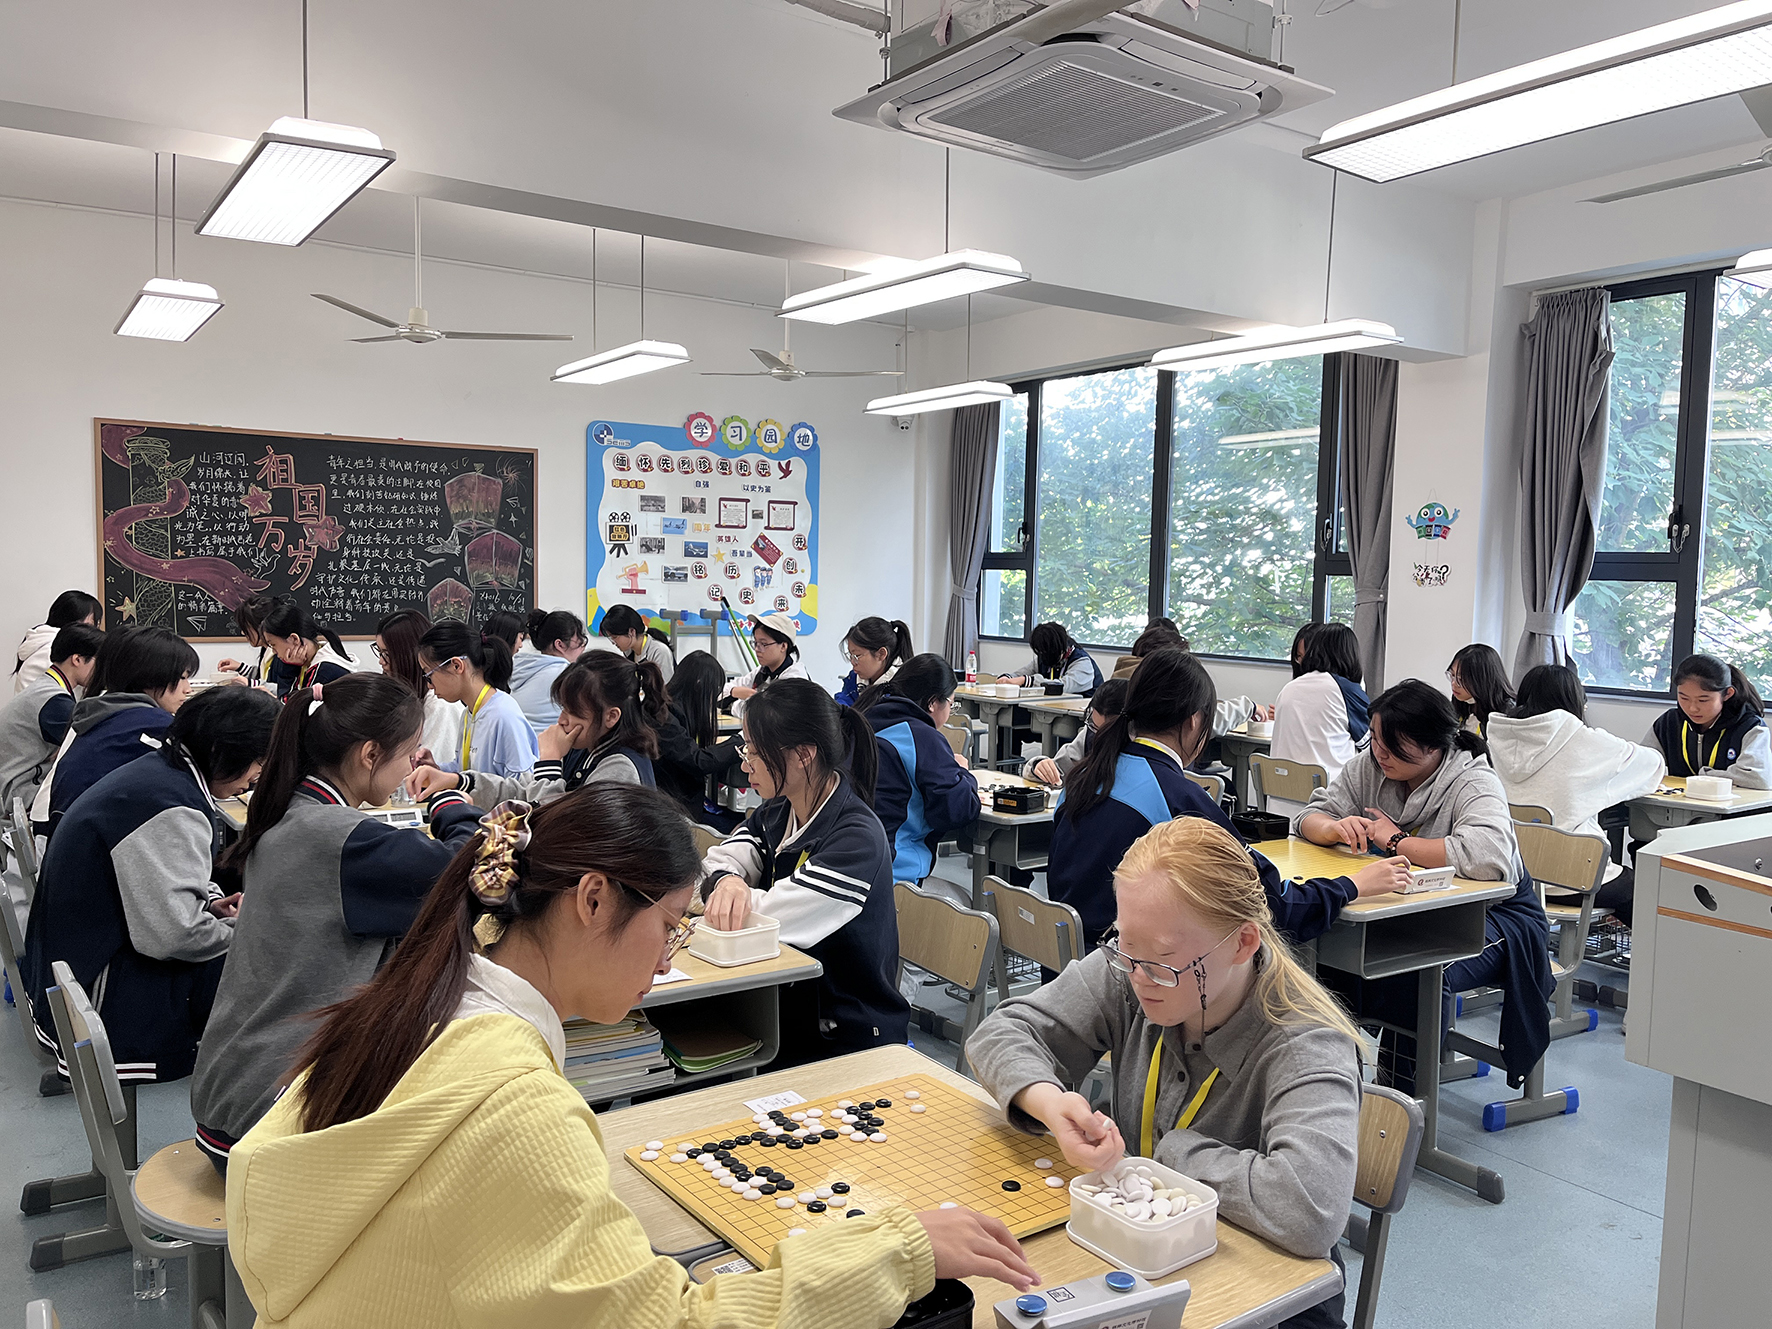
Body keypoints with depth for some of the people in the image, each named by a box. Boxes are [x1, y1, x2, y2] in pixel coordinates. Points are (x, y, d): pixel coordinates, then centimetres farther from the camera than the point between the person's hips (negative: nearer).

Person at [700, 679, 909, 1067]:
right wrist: (725, 880, -24)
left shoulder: (859, 839, -22)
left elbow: (773, 916, -25)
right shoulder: (775, 814, 5)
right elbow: (719, 861, -2)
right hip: (785, 1012, 7)